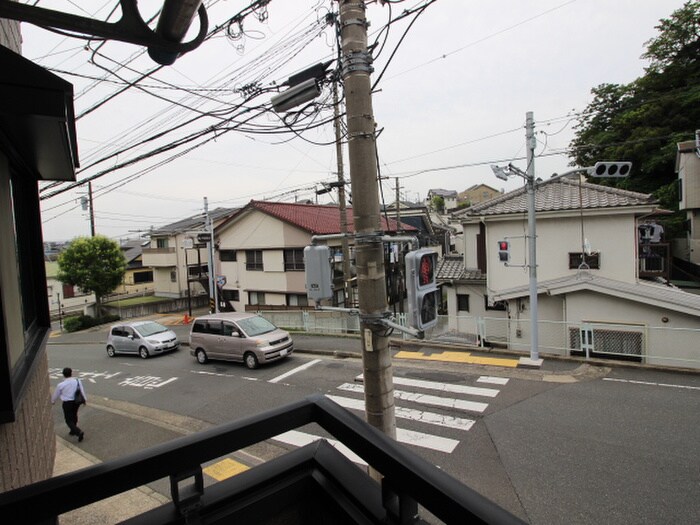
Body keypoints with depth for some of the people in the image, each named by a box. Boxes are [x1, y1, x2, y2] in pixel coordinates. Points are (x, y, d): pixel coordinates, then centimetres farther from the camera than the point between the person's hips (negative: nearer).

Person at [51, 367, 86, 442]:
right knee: (74, 415, 27)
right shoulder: (78, 381, -8)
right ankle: (73, 430, 42)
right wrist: (85, 399, 15)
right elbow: (82, 391, 0)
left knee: (69, 420, 5)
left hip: (67, 403, -4)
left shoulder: (61, 385, -13)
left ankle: (79, 432, -12)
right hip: (76, 401, 4)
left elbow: (56, 394, 4)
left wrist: (53, 401, 25)